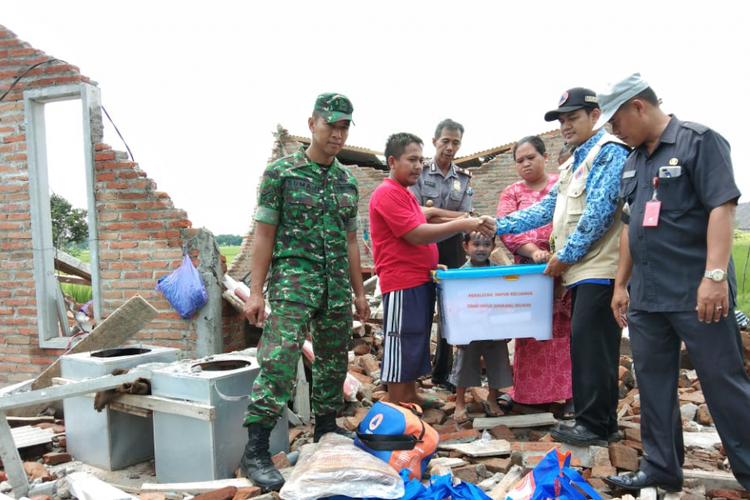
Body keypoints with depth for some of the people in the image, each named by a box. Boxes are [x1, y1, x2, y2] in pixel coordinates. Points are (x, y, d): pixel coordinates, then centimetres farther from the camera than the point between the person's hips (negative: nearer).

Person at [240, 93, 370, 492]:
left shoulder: (348, 182, 12)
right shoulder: (281, 172, -3)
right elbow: (265, 235, -4)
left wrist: (358, 291, 15)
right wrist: (256, 291, -10)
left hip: (337, 287, 6)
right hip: (293, 281, -5)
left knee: (333, 363, 13)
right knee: (278, 364, -13)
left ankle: (326, 430, 31)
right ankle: (255, 451, -4)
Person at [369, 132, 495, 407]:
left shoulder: (405, 194, 18)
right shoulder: (387, 193, -14)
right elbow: (415, 234, -22)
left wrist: (432, 264, 12)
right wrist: (462, 225, -25)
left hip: (419, 280, 10)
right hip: (402, 283, -10)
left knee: (416, 342, 15)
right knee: (402, 344, -4)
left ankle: (410, 396, 27)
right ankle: (395, 408, 5)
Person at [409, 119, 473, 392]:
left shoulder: (464, 178, 10)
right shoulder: (420, 172, 0)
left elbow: (465, 219, 0)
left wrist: (433, 211, -11)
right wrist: (451, 217, -14)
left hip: (452, 250, 4)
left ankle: (442, 371, 23)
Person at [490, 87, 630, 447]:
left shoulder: (610, 152, -6)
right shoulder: (574, 164, 22)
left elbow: (599, 212, -16)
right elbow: (547, 209, 18)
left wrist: (565, 255, -12)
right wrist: (498, 225, 8)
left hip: (600, 267, -9)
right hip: (582, 269, 9)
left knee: (590, 343, -9)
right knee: (589, 345, 11)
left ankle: (595, 424, 0)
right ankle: (603, 422, 20)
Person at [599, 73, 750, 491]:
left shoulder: (699, 141, -5)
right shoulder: (633, 161, 16)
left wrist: (715, 275, -22)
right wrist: (621, 284, 17)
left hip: (697, 293, -7)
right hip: (646, 295, 7)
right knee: (654, 382, 11)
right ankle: (661, 467, 23)